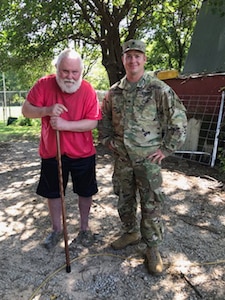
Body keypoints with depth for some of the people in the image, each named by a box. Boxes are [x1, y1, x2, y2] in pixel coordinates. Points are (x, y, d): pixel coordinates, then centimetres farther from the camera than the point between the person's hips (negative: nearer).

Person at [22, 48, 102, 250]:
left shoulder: (88, 90, -12)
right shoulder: (44, 84, -9)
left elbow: (93, 122, -16)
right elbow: (26, 110, -7)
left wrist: (65, 124, -28)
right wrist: (47, 110, -26)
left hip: (82, 152, -1)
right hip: (51, 152, 2)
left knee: (85, 192, 13)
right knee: (53, 192, 15)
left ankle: (84, 228, 37)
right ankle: (57, 229, 38)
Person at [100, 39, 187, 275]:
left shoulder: (158, 89, -8)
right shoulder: (114, 92, 6)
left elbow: (179, 118, -8)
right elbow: (104, 118, 20)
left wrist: (166, 148, -9)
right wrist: (107, 140, 8)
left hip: (148, 158, -4)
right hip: (122, 158, 5)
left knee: (150, 204, 3)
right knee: (124, 200, 17)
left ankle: (152, 247, 22)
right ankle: (130, 233, 40)